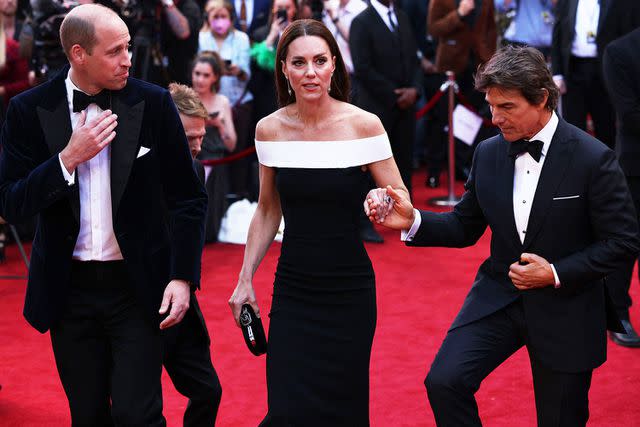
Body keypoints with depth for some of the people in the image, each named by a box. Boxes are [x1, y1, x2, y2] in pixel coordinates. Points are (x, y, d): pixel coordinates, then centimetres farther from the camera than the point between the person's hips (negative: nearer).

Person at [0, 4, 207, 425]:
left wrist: (183, 277, -8)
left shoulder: (153, 103, -5)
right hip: (69, 290, 2)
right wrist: (68, 158, -17)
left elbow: (188, 198, 0)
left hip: (138, 288, -1)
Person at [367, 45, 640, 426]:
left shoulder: (593, 159, -15)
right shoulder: (488, 154, 0)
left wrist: (557, 274, -20)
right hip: (498, 296, 4)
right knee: (444, 382, -16)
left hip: (565, 309, -3)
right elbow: (465, 227, 8)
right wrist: (413, 221, -10)